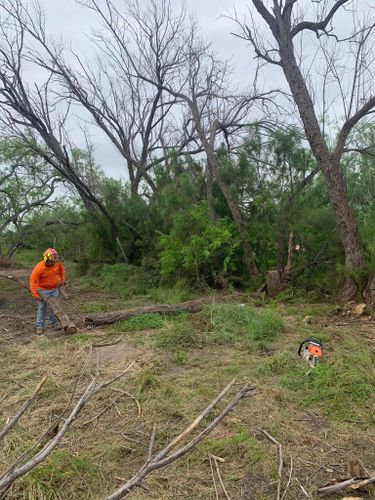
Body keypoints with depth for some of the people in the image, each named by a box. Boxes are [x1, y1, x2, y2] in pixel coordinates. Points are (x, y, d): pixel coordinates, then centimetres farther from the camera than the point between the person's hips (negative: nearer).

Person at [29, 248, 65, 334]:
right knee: (42, 308, -1)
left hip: (54, 289, 4)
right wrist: (34, 294, -30)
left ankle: (54, 324, 18)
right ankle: (40, 327, 5)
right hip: (43, 290, -4)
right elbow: (32, 280, -25)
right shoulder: (39, 267, -26)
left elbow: (61, 269, 12)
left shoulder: (57, 263, -12)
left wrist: (62, 280, 10)